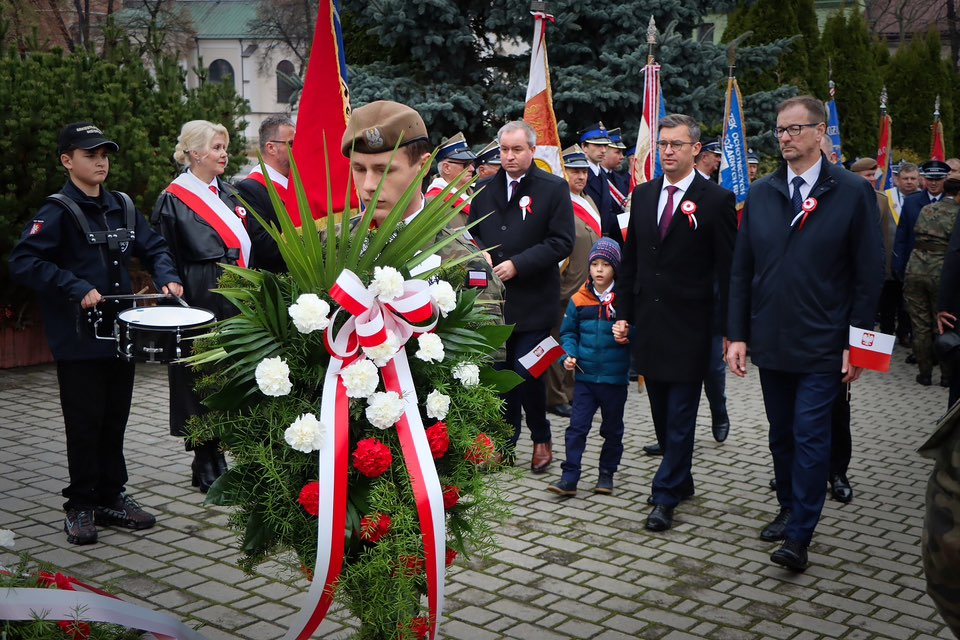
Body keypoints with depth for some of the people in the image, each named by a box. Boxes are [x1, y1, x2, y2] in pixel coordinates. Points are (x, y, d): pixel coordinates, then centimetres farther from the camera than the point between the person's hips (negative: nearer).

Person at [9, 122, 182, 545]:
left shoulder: (122, 207, 9)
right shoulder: (57, 212, -10)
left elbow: (153, 247, 16)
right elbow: (23, 263, -19)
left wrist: (167, 277, -4)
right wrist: (77, 289, -24)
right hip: (78, 340, -6)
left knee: (115, 419, 13)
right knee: (85, 424, 2)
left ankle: (111, 497, 26)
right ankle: (81, 506, 15)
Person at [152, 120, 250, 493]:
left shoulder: (228, 193, 14)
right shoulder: (174, 199, -6)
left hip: (233, 302, 6)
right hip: (199, 303, -6)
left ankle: (219, 458, 20)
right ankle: (206, 465, 10)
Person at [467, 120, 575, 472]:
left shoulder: (554, 188, -3)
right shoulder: (485, 189, 11)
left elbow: (562, 242, -10)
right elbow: (472, 234, 19)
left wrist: (517, 264, -16)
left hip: (532, 301, -4)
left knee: (527, 373, -4)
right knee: (500, 372, 10)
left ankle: (542, 439, 17)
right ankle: (506, 440, 23)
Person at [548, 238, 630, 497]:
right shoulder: (579, 300, 1)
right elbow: (568, 332, 11)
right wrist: (569, 355, -5)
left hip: (615, 377, -1)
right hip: (585, 376, 1)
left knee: (612, 429, 13)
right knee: (577, 427, -2)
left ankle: (607, 473, 27)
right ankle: (569, 477, 1)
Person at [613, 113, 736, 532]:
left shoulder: (716, 200, -6)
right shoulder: (642, 195, 10)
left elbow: (728, 270, -6)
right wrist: (623, 313, 8)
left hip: (689, 327, -5)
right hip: (649, 324, 5)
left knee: (680, 416, -1)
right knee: (662, 415, 14)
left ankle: (665, 497, 5)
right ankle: (681, 481, 29)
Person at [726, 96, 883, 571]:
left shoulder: (853, 192, -6)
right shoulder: (761, 193, 5)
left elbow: (869, 276, -5)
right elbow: (741, 270, 7)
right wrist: (737, 334, 2)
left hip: (823, 348, -4)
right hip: (770, 343, 4)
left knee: (810, 438, -4)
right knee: (782, 437, 15)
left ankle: (799, 537, 3)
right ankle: (789, 510, 32)